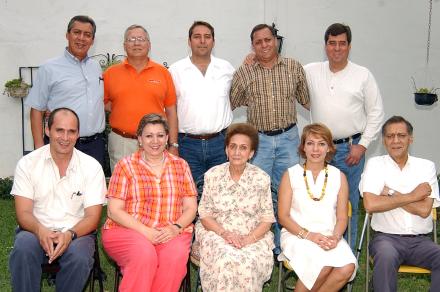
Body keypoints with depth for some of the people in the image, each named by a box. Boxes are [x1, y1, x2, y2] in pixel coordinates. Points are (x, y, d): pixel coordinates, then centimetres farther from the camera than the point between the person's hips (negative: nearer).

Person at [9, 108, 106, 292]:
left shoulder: (91, 166, 0)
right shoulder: (28, 163, 1)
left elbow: (92, 217, -3)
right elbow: (23, 213, -4)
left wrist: (69, 234, -24)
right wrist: (40, 230, -26)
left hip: (76, 233, 0)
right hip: (37, 230, 1)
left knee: (79, 257, -32)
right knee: (22, 250, -32)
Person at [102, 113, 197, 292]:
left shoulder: (181, 166, 14)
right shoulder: (126, 166, 6)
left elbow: (190, 208, 10)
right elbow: (114, 211, 0)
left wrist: (175, 228, -11)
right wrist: (146, 231, -13)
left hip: (171, 232, 2)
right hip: (128, 230, -2)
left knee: (176, 256, -31)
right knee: (144, 256, -33)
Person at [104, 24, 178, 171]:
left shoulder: (163, 72, 6)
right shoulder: (111, 73, 6)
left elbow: (171, 112, 6)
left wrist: (173, 145, 3)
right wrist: (116, 109, -2)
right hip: (121, 143, 0)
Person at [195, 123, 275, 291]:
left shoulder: (261, 178, -1)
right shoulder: (212, 175, 0)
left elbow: (267, 218, 0)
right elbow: (205, 214, 1)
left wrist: (249, 238, -17)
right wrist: (224, 233, -16)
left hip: (253, 237, 0)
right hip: (217, 234, 0)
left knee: (249, 262, -31)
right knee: (224, 260, -31)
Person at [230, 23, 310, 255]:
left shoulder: (294, 67, 4)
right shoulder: (244, 72, 1)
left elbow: (307, 100, 12)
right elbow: (229, 104, 7)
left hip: (288, 138, 1)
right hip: (258, 139, -1)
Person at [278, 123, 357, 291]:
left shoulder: (339, 176, 10)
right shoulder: (291, 175, 4)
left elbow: (342, 217, 8)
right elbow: (283, 216, 0)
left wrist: (335, 237, -13)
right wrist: (308, 235, -13)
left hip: (329, 237, 3)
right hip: (296, 235, -3)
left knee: (348, 267, -27)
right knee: (324, 264, -32)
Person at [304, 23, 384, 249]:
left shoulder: (363, 75, 1)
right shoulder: (311, 72, 5)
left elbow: (376, 113, 2)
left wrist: (362, 145, -5)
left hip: (350, 148, -1)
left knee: (348, 204, 6)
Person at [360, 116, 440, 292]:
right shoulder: (375, 164, 4)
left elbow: (424, 210, -4)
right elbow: (370, 204, -12)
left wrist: (390, 193, -6)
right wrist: (412, 196, -5)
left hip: (420, 240, 2)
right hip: (387, 237, -2)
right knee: (386, 256, -34)